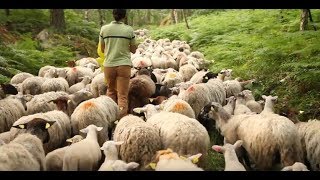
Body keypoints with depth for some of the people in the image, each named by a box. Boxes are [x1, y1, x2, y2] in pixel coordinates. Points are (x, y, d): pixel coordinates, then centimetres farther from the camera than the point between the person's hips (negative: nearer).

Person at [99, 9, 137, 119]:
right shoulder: (129, 29, -3)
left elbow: (102, 49, 9)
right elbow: (133, 50, 6)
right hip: (124, 65, -2)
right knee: (123, 94, 3)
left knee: (111, 91, 21)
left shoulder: (104, 29, 0)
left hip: (108, 65, 2)